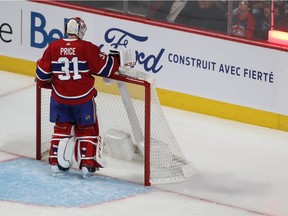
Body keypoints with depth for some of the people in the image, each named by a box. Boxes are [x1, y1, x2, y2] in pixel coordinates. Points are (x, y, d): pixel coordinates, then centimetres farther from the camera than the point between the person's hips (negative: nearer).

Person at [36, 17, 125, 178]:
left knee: (62, 129, 19)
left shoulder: (53, 47, -3)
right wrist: (117, 60, 10)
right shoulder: (87, 48, -12)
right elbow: (104, 67, -8)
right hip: (83, 98, -3)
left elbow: (43, 73, 3)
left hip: (60, 97, 3)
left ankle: (57, 163, 16)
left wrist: (49, 84, 23)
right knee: (87, 130, 12)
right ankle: (87, 164, 7)